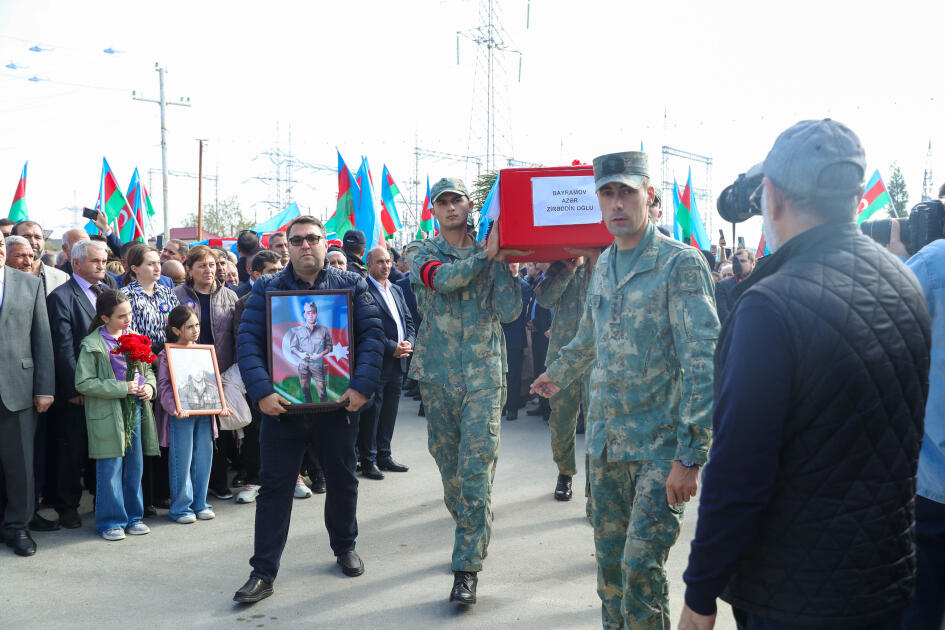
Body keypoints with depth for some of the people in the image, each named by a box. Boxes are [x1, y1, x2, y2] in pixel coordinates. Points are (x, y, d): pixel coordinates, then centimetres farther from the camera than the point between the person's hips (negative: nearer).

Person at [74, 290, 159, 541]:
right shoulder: (92, 345, -9)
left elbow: (148, 369, 19)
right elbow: (83, 383, -13)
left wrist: (149, 386, -3)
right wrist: (122, 388, -18)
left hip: (136, 409, 6)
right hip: (108, 414, -5)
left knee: (135, 466, 12)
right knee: (111, 468, 0)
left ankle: (133, 517, 25)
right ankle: (111, 521, 14)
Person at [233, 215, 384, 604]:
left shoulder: (351, 285, 4)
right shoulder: (266, 289, 4)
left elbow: (372, 335, -3)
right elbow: (248, 340, -4)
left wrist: (363, 386, -15)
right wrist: (261, 391, -17)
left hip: (337, 406, 1)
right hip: (282, 407, -1)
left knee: (342, 481, 15)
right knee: (275, 487, 3)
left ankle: (345, 548, 37)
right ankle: (263, 572, 11)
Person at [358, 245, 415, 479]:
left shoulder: (396, 290, 17)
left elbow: (408, 321, 17)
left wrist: (409, 343, -2)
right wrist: (392, 348, -17)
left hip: (398, 363, 8)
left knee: (389, 412, 14)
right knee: (371, 412, 0)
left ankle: (384, 455, 25)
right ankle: (368, 461, 9)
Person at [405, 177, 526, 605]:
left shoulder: (491, 256, 7)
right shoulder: (420, 252, 7)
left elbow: (509, 311, -4)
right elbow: (442, 278, -16)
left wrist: (503, 262, -9)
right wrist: (488, 255, -15)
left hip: (484, 375, -1)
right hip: (437, 375, 2)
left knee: (476, 471, -8)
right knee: (449, 467, 11)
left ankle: (467, 567, -3)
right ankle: (469, 535, 34)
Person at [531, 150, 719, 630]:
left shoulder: (681, 264, -11)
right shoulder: (602, 265, 10)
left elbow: (703, 364, -17)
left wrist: (690, 456, -22)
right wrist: (556, 376, 42)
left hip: (661, 446, -6)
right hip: (606, 441, 6)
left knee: (640, 565, -9)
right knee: (609, 561, 12)